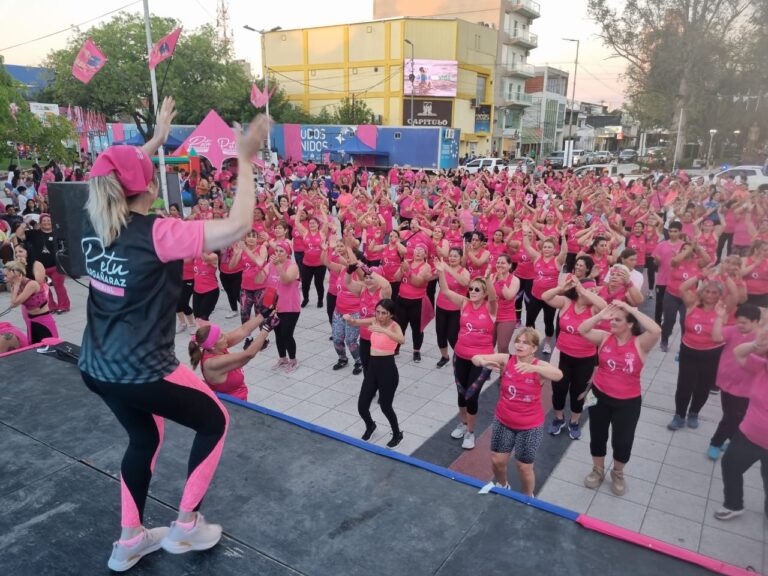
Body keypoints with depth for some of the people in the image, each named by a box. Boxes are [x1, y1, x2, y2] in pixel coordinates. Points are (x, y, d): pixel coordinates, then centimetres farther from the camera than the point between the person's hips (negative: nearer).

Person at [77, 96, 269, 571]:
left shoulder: (94, 221, 0)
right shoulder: (156, 234, -22)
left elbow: (118, 179, 22)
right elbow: (237, 227, -26)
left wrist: (156, 140, 24)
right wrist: (246, 160, -19)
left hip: (97, 367, 8)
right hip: (141, 371, -8)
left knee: (145, 437, 29)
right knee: (215, 422, 16)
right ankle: (186, 526, 25)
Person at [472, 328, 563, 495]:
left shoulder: (539, 365, -18)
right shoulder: (506, 360, -11)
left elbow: (558, 375, -39)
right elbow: (475, 358, -14)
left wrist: (533, 368, -55)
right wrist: (484, 362, -38)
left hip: (530, 426, -2)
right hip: (503, 421, 3)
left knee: (524, 467, 9)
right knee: (497, 460, 13)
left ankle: (528, 497, 38)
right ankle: (501, 486, 45)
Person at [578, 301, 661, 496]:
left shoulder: (640, 344, -14)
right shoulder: (605, 337, -6)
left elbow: (656, 331, -32)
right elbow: (582, 330, -13)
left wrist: (632, 310, -30)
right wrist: (601, 314, -22)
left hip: (628, 402, -2)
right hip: (599, 396, 3)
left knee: (622, 441, 11)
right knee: (597, 436, 17)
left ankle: (618, 474, 40)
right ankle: (598, 470, 42)